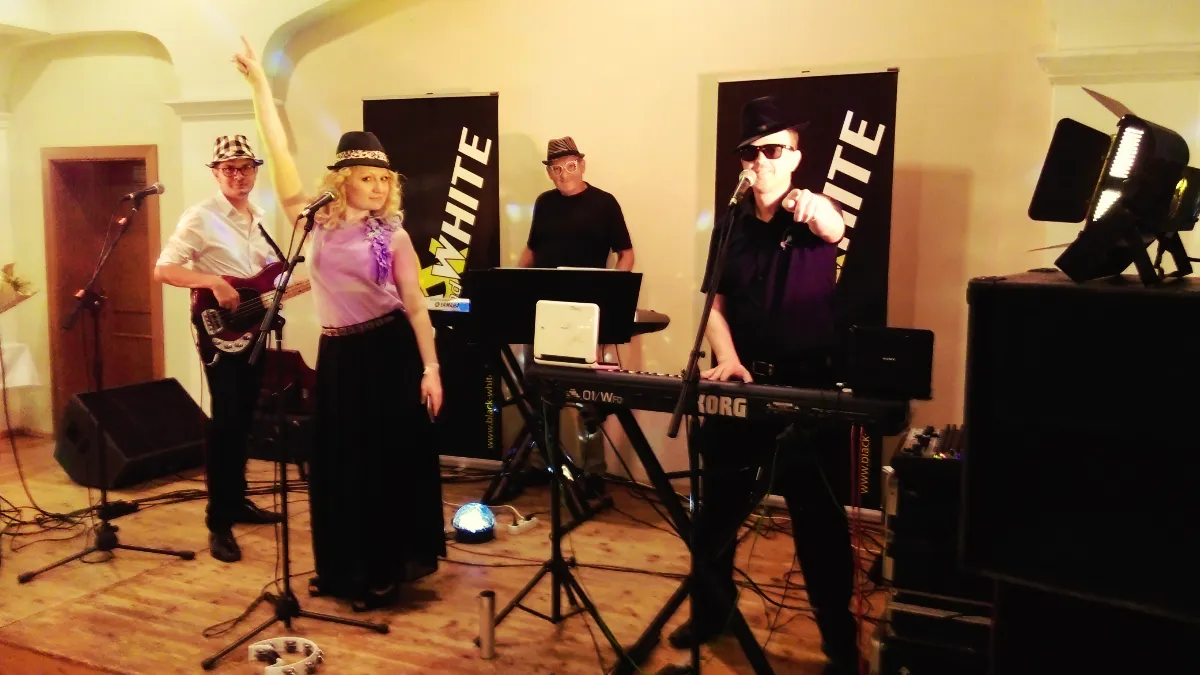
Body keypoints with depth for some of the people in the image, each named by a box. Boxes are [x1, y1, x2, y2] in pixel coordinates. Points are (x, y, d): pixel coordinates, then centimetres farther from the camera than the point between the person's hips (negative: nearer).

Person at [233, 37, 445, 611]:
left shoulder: (393, 235, -3)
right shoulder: (316, 222, 1)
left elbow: (415, 304, -3)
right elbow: (279, 152, -1)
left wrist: (430, 368, -9)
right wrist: (259, 83, -4)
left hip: (390, 350, -3)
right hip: (338, 353, 3)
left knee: (390, 461, 4)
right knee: (338, 462, 11)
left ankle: (385, 571, 18)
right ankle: (343, 569, 26)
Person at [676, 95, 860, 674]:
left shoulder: (813, 216, -5)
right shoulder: (731, 223, 6)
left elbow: (836, 231, -30)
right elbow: (716, 304, 5)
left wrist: (814, 212, -53)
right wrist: (727, 361, -11)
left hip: (807, 386, -4)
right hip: (739, 382, 4)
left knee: (819, 519, 1)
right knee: (716, 509, 14)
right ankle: (711, 612, 35)